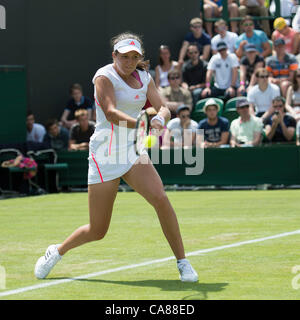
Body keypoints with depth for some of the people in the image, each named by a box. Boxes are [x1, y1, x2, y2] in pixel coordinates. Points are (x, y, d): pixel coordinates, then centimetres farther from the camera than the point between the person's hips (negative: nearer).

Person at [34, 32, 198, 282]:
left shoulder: (144, 78, 7)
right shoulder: (105, 77, -10)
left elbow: (164, 109, -3)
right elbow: (111, 113, -26)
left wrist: (160, 118, -27)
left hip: (133, 151, 4)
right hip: (105, 155, -4)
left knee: (160, 199, -21)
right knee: (97, 231, 1)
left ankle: (183, 263, -11)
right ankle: (56, 252, 30)